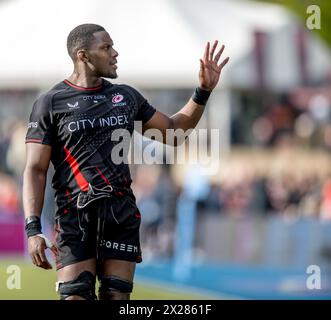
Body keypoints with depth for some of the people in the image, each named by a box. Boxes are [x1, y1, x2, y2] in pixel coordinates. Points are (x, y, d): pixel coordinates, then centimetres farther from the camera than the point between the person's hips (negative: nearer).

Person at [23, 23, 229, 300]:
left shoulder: (126, 96, 13)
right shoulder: (51, 103, -1)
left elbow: (174, 129, 23)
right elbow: (36, 169, -4)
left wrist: (203, 91, 12)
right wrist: (33, 229, -13)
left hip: (122, 215, 4)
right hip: (75, 217, -4)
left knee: (117, 295, -1)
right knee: (75, 296, -12)